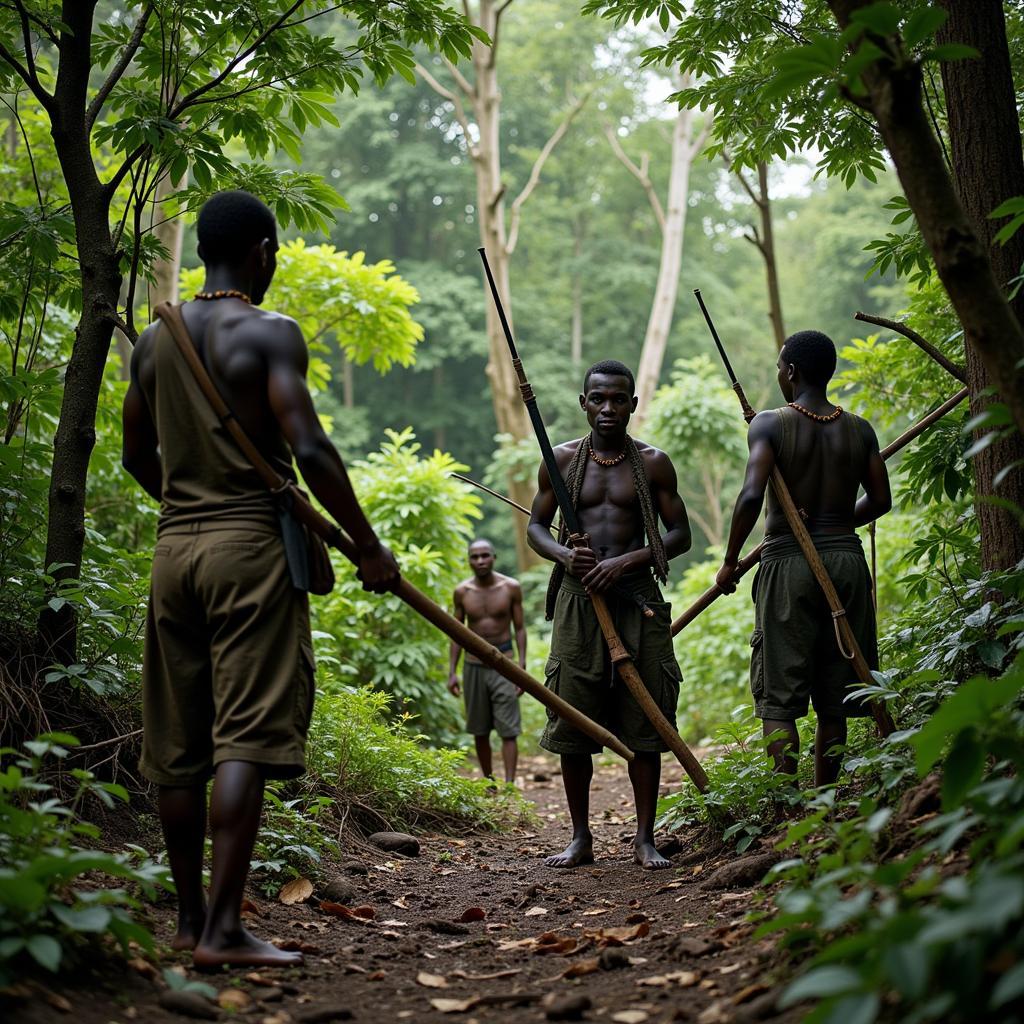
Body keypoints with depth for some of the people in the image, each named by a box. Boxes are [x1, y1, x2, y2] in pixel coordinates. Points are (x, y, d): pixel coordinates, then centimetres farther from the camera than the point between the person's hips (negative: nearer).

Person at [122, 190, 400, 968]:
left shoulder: (155, 340, 12)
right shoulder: (270, 333, -7)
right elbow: (309, 450, -15)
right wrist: (369, 547, -9)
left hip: (175, 545, 6)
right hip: (251, 545, -6)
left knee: (178, 743, 10)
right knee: (245, 737, -7)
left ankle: (190, 918, 19)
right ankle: (223, 927, -11)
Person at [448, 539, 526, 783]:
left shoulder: (511, 588, -4)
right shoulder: (462, 591, 0)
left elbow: (519, 628, 1)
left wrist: (522, 667, -5)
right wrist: (452, 671, 3)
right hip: (474, 664, 2)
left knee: (508, 730, -8)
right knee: (479, 731, 9)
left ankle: (509, 786, -13)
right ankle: (488, 782, 23)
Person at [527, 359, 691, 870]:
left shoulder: (653, 463, 5)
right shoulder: (562, 459, 8)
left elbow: (680, 534, 4)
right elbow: (536, 527, 14)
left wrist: (626, 560, -11)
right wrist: (564, 554, -9)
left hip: (637, 598, -1)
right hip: (577, 597, 1)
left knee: (643, 721, 0)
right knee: (571, 719, 1)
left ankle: (645, 838, 8)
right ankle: (580, 837, 12)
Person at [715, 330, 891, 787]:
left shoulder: (770, 424, -7)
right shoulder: (859, 429, 6)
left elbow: (751, 495, -19)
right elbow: (880, 500, 11)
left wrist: (730, 561, -8)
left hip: (788, 562, -4)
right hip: (847, 560, 5)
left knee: (779, 697, 0)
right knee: (834, 697, 13)